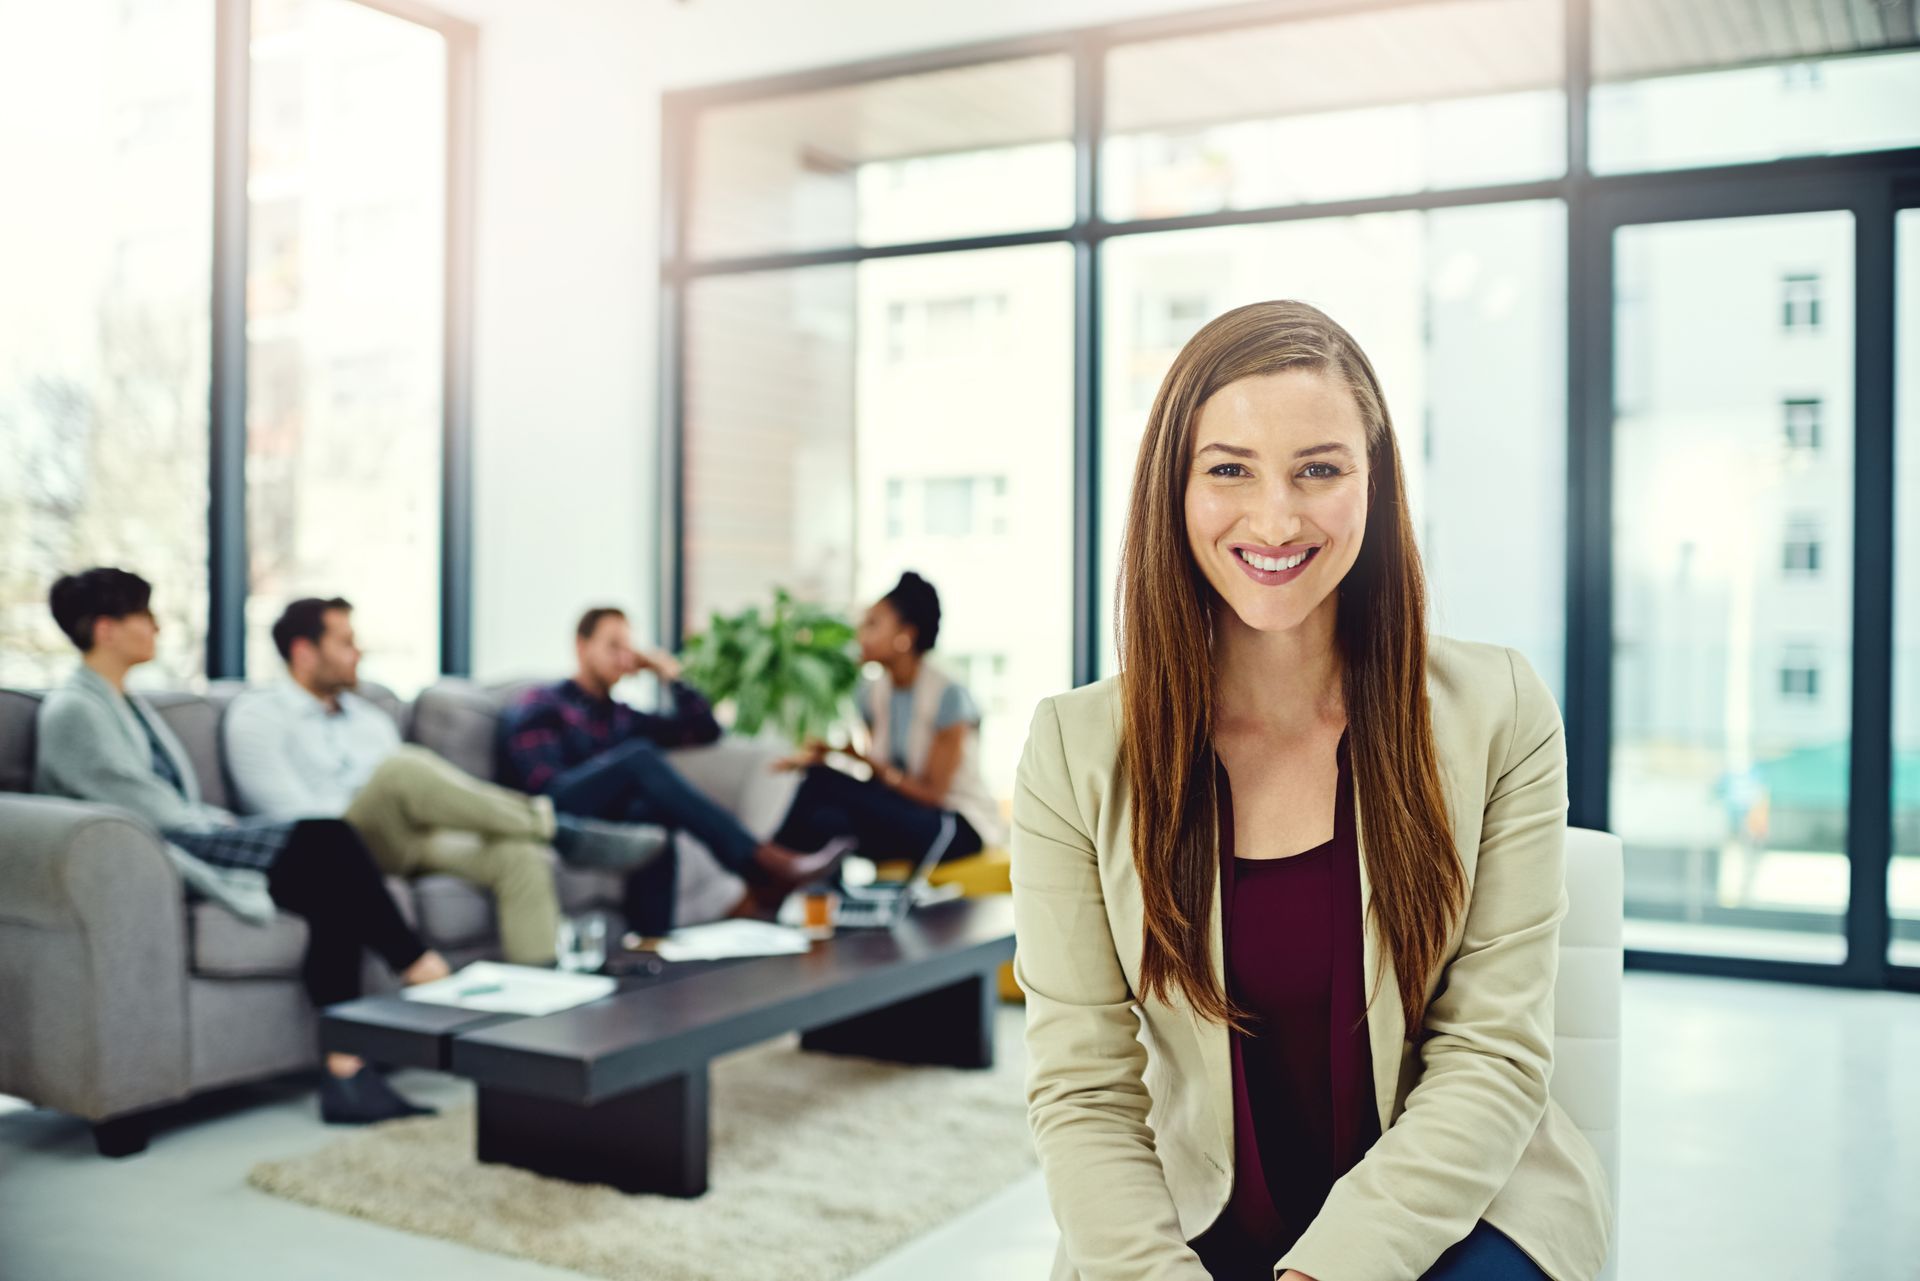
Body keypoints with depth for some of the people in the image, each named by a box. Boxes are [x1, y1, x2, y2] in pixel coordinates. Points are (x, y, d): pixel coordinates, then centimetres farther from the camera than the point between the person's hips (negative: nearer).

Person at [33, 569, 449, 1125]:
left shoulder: (129, 703, 24)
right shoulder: (71, 710, -4)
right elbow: (151, 808, -12)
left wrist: (229, 824, 5)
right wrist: (232, 830, -8)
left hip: (190, 839, 8)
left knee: (330, 893, -21)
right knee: (324, 841, -26)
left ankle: (344, 1069, -28)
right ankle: (419, 967, -15)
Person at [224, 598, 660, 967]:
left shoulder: (370, 718, 27)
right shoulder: (256, 716, 8)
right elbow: (292, 813, -5)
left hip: (404, 846, 6)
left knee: (518, 854, -24)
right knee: (404, 768, -36)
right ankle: (553, 827, -29)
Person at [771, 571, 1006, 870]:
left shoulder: (948, 694, -16)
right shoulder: (872, 692, 5)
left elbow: (932, 793, -15)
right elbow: (881, 781, 2)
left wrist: (865, 759, -28)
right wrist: (821, 756, -16)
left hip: (957, 827, -6)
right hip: (901, 814, 6)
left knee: (825, 782, -27)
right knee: (825, 819, -28)